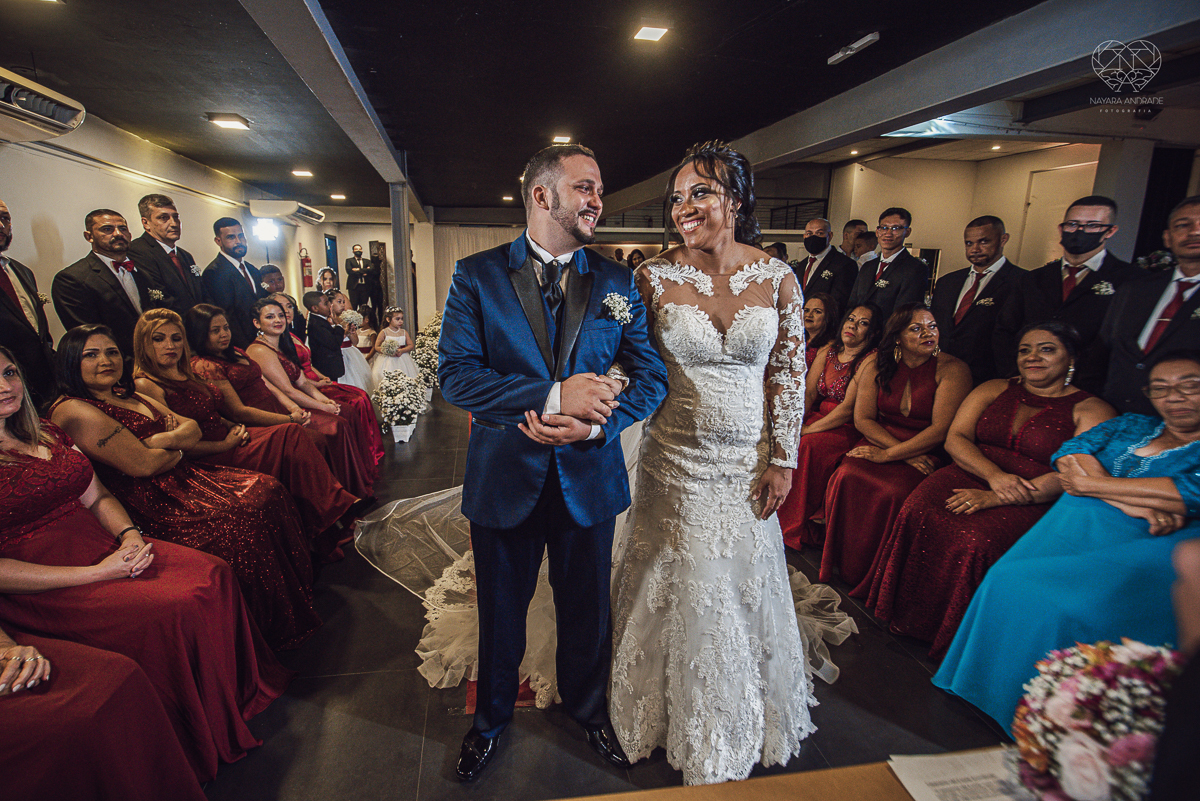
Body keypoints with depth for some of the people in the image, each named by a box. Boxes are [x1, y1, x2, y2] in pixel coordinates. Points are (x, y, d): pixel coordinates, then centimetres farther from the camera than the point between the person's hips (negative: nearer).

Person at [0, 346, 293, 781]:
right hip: (43, 589, -7)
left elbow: (98, 496, 17)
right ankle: (205, 747, -6)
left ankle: (241, 692, 0)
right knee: (176, 608, -26)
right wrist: (95, 573, -19)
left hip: (103, 547, 7)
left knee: (212, 574, -16)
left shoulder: (48, 434, 13)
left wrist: (129, 533, -4)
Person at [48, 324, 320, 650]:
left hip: (183, 477, 9)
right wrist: (176, 452, 1)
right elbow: (142, 464, -19)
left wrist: (164, 440, -8)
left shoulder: (130, 396, 18)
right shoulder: (72, 411, -10)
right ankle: (275, 632, -8)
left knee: (268, 490, -8)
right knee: (243, 520, -24)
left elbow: (193, 428, 13)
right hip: (149, 505, -9)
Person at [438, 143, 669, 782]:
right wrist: (553, 396, -27)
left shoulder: (616, 281, 0)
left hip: (588, 476, 2)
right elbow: (455, 373, -15)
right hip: (504, 477, -1)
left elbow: (652, 375, -4)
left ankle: (586, 707, 50)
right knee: (500, 610, 19)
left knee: (586, 608, 20)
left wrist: (594, 424, -21)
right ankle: (491, 719, 48)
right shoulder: (477, 275, -5)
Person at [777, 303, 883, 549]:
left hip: (849, 428, -7)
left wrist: (806, 430, -21)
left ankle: (797, 527, -16)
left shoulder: (872, 360, -13)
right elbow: (808, 392, 6)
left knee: (808, 445, -30)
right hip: (819, 416, 7)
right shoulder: (828, 350, 10)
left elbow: (848, 408, -19)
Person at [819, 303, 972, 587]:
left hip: (927, 455, -3)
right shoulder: (877, 368, 6)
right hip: (877, 445, 3)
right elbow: (862, 419, 2)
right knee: (846, 477, -26)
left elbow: (942, 429, -13)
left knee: (895, 493, -31)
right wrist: (905, 452, -11)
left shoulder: (953, 369, -6)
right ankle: (845, 567, -6)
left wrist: (888, 454, -16)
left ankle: (876, 578, -7)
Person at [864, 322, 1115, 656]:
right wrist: (994, 475, -14)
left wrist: (994, 497, -19)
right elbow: (955, 438, 8)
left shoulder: (1092, 410, 7)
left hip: (1032, 501, -3)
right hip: (973, 475, 3)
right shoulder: (994, 390, 18)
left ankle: (953, 639, -10)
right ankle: (906, 616, -12)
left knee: (976, 541, -34)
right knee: (918, 513, -29)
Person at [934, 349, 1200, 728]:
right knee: (1007, 582, -22)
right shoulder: (1129, 426, 22)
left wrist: (1090, 484, -6)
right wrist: (1133, 503, -10)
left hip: (1152, 546, -4)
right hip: (1080, 522, 4)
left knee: (1071, 607, -30)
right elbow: (1070, 452, 5)